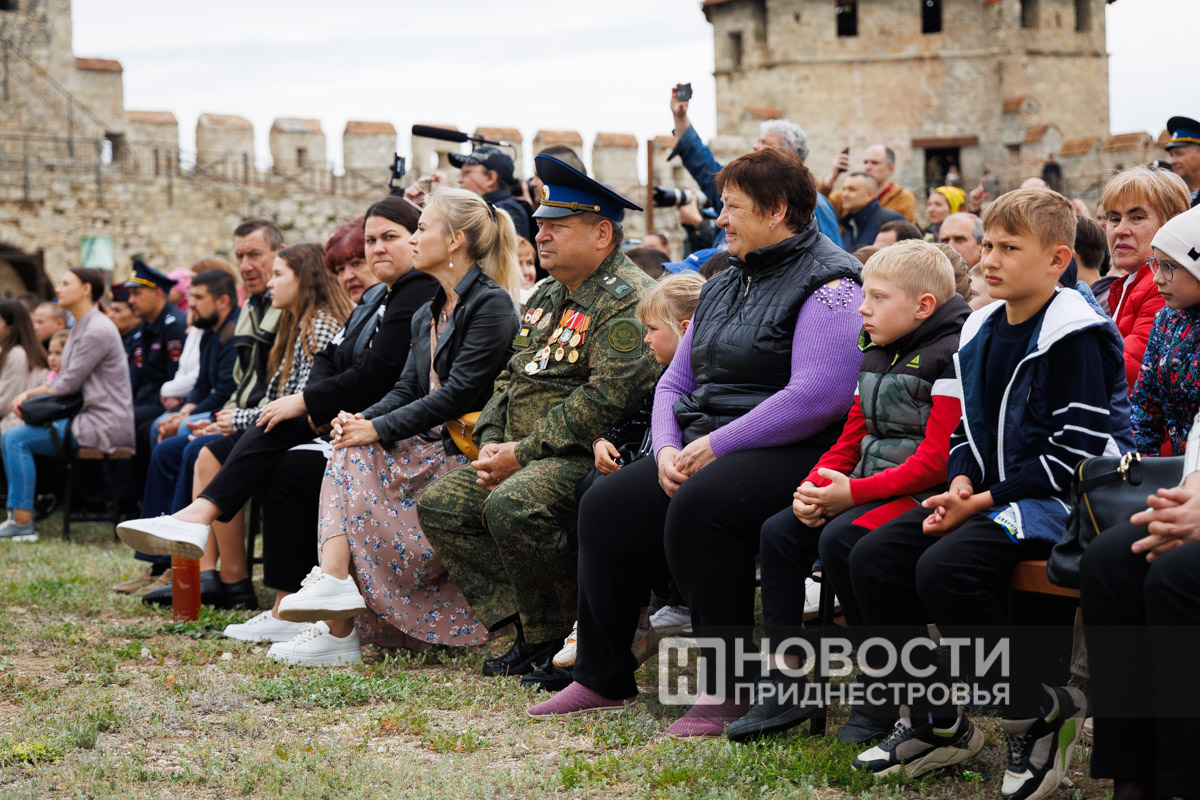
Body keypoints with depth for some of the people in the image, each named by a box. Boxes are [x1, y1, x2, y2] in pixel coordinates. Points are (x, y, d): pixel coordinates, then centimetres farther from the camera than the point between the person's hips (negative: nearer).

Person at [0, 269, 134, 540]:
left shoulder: (97, 330, -15)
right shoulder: (81, 327, 18)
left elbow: (68, 384, -15)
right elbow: (66, 381, 19)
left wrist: (34, 393, 3)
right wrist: (30, 393, 3)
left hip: (103, 425, -10)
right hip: (91, 418, 10)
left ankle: (22, 523, -14)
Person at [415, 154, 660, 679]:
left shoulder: (627, 300, -13)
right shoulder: (548, 296, 18)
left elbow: (605, 401, -23)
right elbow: (511, 377, 24)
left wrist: (523, 453, -20)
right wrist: (491, 443, 4)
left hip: (589, 458, -10)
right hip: (520, 457, 10)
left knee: (511, 507, -33)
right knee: (440, 503, 0)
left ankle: (558, 637, -13)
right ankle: (526, 624, -3)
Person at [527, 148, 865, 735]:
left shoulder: (827, 282, -9)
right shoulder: (725, 286, 21)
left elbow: (819, 396, -22)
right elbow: (675, 382, 22)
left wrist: (716, 445, -18)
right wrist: (669, 449, 0)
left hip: (790, 454, -9)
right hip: (704, 450, 9)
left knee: (698, 507, -34)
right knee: (607, 505, -7)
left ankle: (727, 691, -24)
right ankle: (604, 679, 3)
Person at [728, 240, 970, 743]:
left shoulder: (951, 357, -13)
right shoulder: (875, 357, 16)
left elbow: (935, 461, -20)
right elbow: (851, 441, 19)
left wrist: (855, 492, -21)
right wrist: (814, 486, -1)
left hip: (925, 496, -9)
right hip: (873, 491, 9)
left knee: (843, 538, -31)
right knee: (778, 531, -5)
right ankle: (784, 686, -3)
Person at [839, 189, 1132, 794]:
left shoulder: (1074, 337, -13)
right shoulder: (981, 332, 13)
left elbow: (1074, 454, -18)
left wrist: (983, 501, -18)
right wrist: (960, 485, -2)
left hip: (1061, 498, -9)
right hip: (988, 497, 9)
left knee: (946, 569, -30)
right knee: (872, 558, -6)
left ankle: (1039, 711, -12)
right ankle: (936, 720, 4)